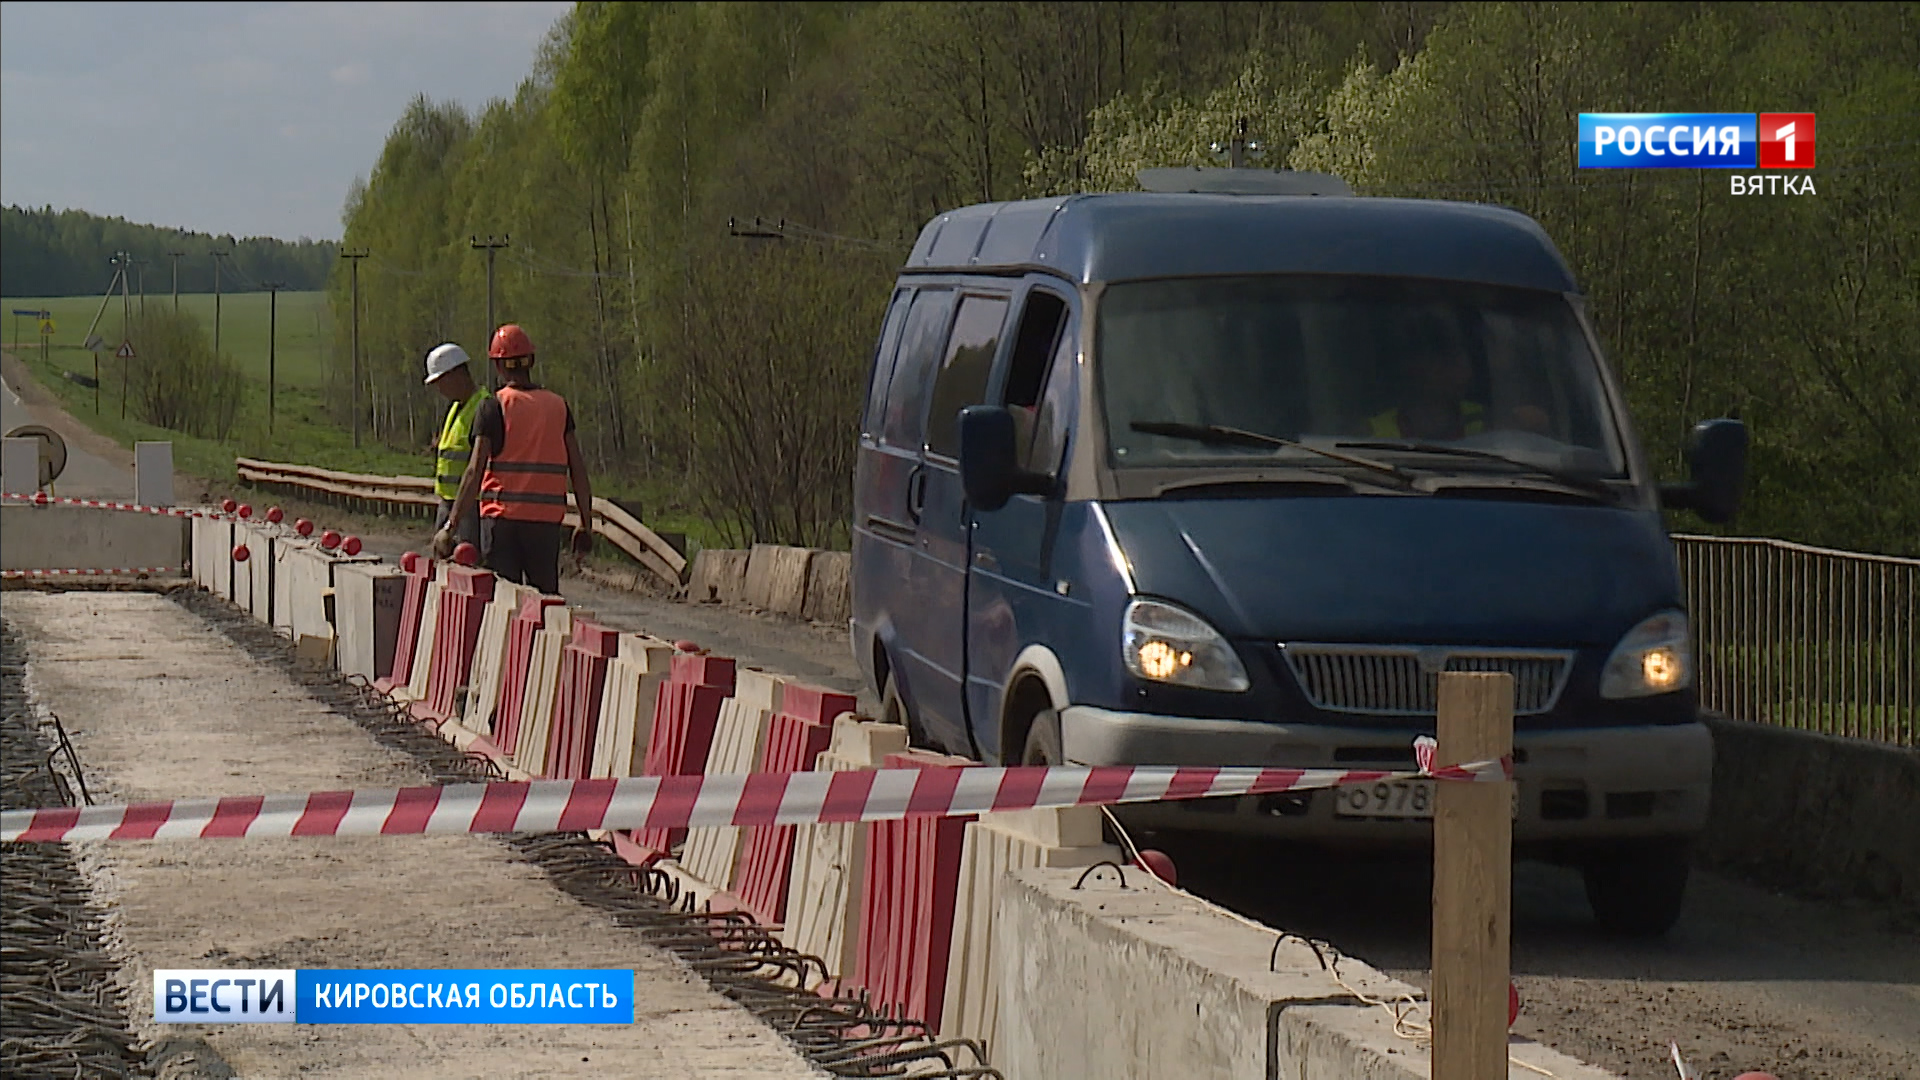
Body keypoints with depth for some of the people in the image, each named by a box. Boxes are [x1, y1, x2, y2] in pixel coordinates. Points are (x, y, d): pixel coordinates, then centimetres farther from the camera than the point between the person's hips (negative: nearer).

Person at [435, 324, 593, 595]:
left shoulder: (494, 407, -3)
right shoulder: (558, 406, 7)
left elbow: (475, 471, -8)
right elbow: (578, 470, 6)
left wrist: (450, 527, -6)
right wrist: (586, 523, 13)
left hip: (502, 515, -3)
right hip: (547, 519, 3)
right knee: (546, 597, 11)